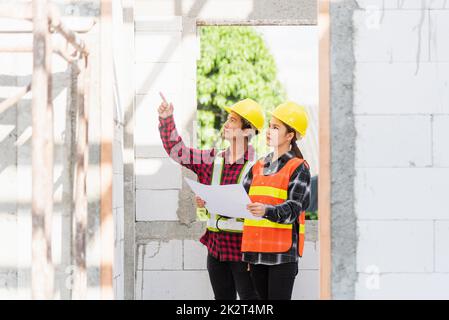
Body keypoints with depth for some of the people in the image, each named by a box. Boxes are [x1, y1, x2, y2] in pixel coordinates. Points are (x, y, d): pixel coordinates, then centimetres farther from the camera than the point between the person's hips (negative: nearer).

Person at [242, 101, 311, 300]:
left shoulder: (298, 168, -3)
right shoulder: (258, 167, 17)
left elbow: (293, 209, -13)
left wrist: (266, 211, -31)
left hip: (283, 252, -6)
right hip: (256, 252, 6)